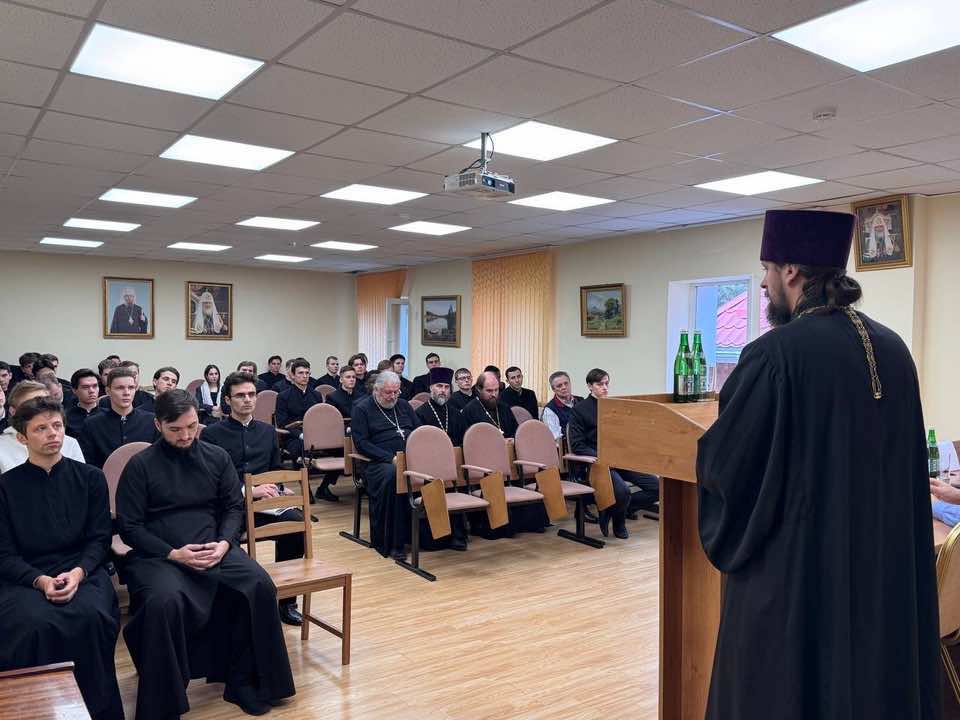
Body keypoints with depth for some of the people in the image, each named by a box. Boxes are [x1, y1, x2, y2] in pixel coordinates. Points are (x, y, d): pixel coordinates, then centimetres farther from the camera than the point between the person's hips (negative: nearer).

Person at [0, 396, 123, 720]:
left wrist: (78, 572, -14)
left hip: (83, 571, 1)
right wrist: (41, 581, -15)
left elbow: (100, 538, 6)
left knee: (93, 617, -32)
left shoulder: (90, 478, 10)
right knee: (36, 623, -34)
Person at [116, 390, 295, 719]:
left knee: (260, 585, -22)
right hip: (158, 554, -3)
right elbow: (129, 526, -4)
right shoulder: (140, 466, -2)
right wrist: (174, 554, -16)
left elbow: (234, 506, 8)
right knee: (164, 601, -35)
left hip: (214, 548, 3)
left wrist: (224, 544, -12)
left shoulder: (217, 457, 8)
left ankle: (244, 681, -5)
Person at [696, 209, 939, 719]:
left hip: (793, 571, -7)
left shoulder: (775, 353, -20)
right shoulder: (893, 349, 2)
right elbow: (905, 462, 14)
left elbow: (722, 463, -16)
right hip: (884, 566, 7)